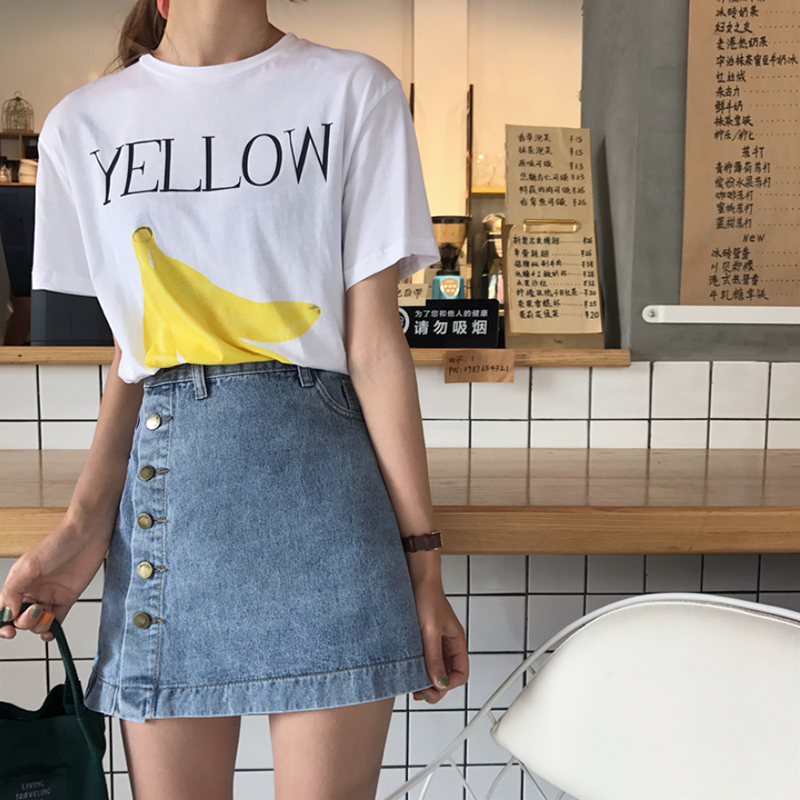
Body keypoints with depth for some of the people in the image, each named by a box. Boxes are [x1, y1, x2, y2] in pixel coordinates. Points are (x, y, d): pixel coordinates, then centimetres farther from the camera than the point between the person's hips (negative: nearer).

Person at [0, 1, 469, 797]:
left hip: (318, 487, -2)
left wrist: (422, 560, -3)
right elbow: (133, 356, 13)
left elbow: (374, 348, -1)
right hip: (163, 486, 3)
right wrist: (86, 521, -2)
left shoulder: (352, 90, 4)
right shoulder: (82, 123, 13)